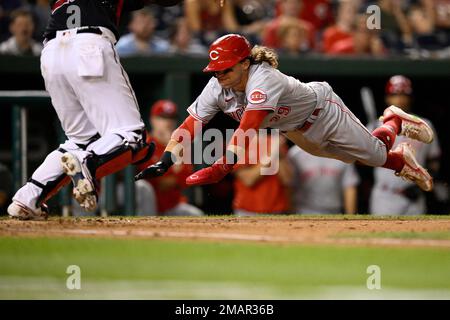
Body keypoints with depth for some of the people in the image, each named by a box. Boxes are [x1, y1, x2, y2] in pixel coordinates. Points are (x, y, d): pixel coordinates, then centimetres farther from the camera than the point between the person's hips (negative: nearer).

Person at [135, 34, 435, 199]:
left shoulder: (263, 79, -45)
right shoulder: (217, 88, -25)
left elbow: (247, 130, -54)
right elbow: (190, 125, -29)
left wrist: (217, 170, -63)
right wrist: (164, 163, -44)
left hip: (323, 112, -6)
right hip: (294, 128, 6)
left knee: (376, 154, 11)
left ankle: (395, 122, 43)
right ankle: (400, 161, 47)